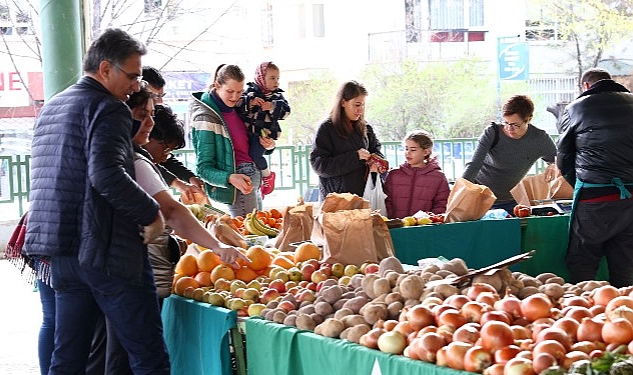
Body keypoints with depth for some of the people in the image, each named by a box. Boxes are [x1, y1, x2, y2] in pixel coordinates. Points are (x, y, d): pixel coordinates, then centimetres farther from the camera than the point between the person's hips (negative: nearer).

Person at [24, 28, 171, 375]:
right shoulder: (108, 108, -10)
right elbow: (107, 174, -25)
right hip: (106, 251, -9)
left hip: (60, 254, 9)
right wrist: (151, 214, -16)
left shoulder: (51, 108, 18)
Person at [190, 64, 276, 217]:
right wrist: (230, 178, -33)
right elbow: (204, 168, -15)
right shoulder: (206, 117, -13)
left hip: (252, 174, 8)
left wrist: (267, 145, 1)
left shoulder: (234, 108, 10)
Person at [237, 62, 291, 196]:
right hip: (247, 131, 2)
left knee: (255, 154, -19)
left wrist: (273, 107, -20)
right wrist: (250, 103, -22)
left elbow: (286, 111, -4)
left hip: (264, 133, -2)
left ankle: (267, 175, 6)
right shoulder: (250, 92, 3)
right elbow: (237, 105, -6)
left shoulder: (278, 96, 7)